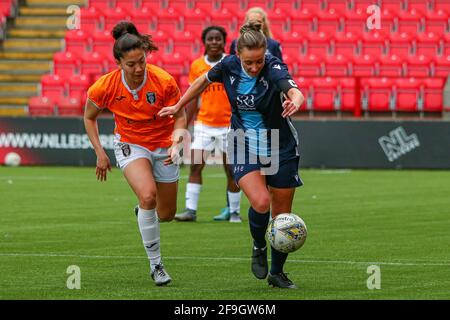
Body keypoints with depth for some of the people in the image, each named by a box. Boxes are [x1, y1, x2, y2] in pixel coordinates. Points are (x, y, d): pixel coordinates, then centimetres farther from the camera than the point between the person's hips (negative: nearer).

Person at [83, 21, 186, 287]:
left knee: (166, 214, 10)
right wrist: (100, 152, -6)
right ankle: (156, 265, -16)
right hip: (131, 144, -2)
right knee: (148, 196, -29)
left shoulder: (164, 81, -23)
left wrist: (176, 143, -25)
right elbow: (89, 117, 0)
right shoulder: (105, 87, -20)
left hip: (163, 145, 2)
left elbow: (180, 116, -8)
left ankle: (144, 213, 51)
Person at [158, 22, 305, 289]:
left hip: (281, 149, -1)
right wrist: (178, 107, 19)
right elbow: (204, 80, 10)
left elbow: (295, 92, -43)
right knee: (260, 202, -23)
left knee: (282, 215, 6)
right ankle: (259, 247, 7)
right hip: (244, 147, 1)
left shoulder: (274, 68, -23)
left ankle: (277, 272, 27)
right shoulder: (229, 66, -12)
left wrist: (295, 101, -66)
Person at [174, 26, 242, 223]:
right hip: (204, 124, 2)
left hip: (228, 125, -2)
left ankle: (234, 212, 14)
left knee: (231, 170, 3)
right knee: (195, 166, -8)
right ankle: (190, 210, -6)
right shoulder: (197, 66, 4)